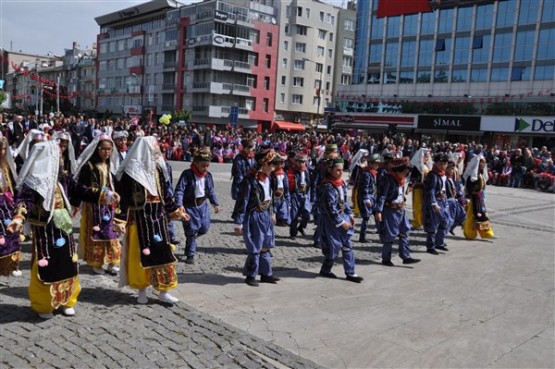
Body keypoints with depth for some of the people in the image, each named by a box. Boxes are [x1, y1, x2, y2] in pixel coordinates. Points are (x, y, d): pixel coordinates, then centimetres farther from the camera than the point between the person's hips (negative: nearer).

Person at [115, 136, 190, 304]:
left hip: (158, 218, 5)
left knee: (162, 253, 6)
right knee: (140, 255, 4)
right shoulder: (130, 172, -11)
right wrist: (120, 220, -17)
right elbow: (123, 198, -11)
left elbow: (165, 194, 15)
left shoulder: (158, 169, 7)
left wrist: (177, 211, 16)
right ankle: (142, 290, 21)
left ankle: (163, 291, 15)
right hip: (139, 219, -5)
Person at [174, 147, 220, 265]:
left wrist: (215, 203, 18)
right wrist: (179, 205, -31)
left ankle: (191, 241, 41)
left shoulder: (208, 175, 0)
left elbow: (211, 191, 15)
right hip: (189, 205, -6)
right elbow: (179, 190, -22)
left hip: (203, 204, 6)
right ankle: (190, 255, 13)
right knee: (192, 230, -2)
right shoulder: (187, 174, -18)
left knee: (204, 228, 10)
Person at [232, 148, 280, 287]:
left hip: (265, 217, 8)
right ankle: (251, 275, 18)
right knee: (255, 248, 1)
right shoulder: (250, 181, -20)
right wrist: (238, 223, -15)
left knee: (265, 246, 15)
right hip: (253, 218, -8)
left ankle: (266, 274, 27)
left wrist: (271, 214, 21)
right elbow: (242, 202, -17)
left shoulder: (267, 178, 3)